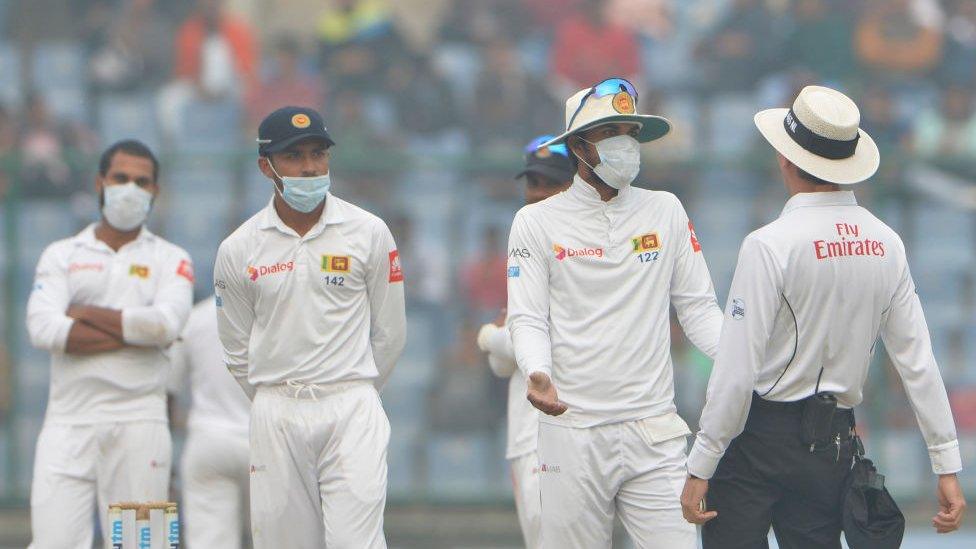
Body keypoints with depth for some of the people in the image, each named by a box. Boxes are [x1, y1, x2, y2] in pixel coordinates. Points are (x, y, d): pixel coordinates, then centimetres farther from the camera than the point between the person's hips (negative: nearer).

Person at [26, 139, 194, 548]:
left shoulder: (170, 261, 10)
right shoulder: (61, 256, 12)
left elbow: (166, 324, -10)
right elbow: (43, 329, -6)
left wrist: (84, 315, -4)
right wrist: (134, 332, -7)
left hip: (138, 422, -1)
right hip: (68, 420, 1)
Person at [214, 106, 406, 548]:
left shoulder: (369, 233, 2)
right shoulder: (238, 250, 4)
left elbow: (389, 334, 10)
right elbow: (237, 350, 14)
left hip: (351, 413, -2)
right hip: (275, 418, 2)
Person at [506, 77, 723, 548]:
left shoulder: (666, 213, 11)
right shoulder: (537, 222, 6)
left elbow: (697, 308, 10)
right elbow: (528, 319, 0)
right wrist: (538, 375, -22)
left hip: (655, 434, 1)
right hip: (572, 433, -1)